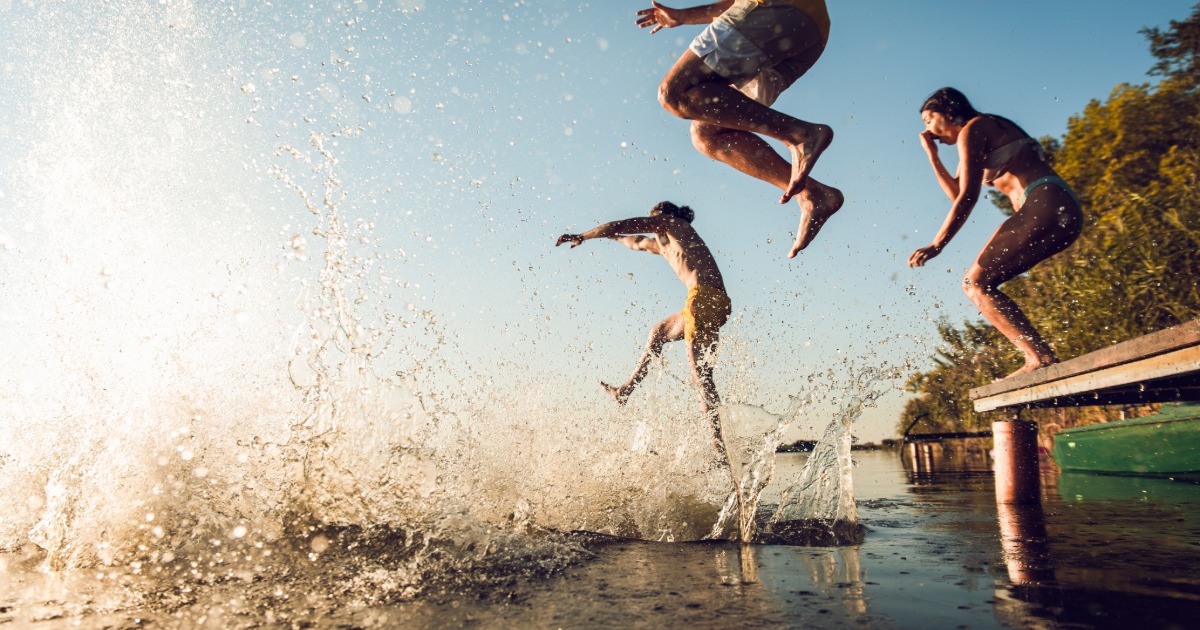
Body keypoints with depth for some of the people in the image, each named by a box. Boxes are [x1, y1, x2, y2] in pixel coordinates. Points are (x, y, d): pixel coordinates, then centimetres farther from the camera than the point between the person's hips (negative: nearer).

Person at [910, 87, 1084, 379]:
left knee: (977, 283, -12)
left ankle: (1040, 357, -21)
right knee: (978, 283, 10)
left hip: (1045, 207, -10)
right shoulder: (991, 134, 29)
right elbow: (956, 193, 32)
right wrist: (932, 155, 30)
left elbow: (968, 195, -10)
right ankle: (1040, 356, 0)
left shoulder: (972, 130, 1)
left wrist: (936, 244, -14)